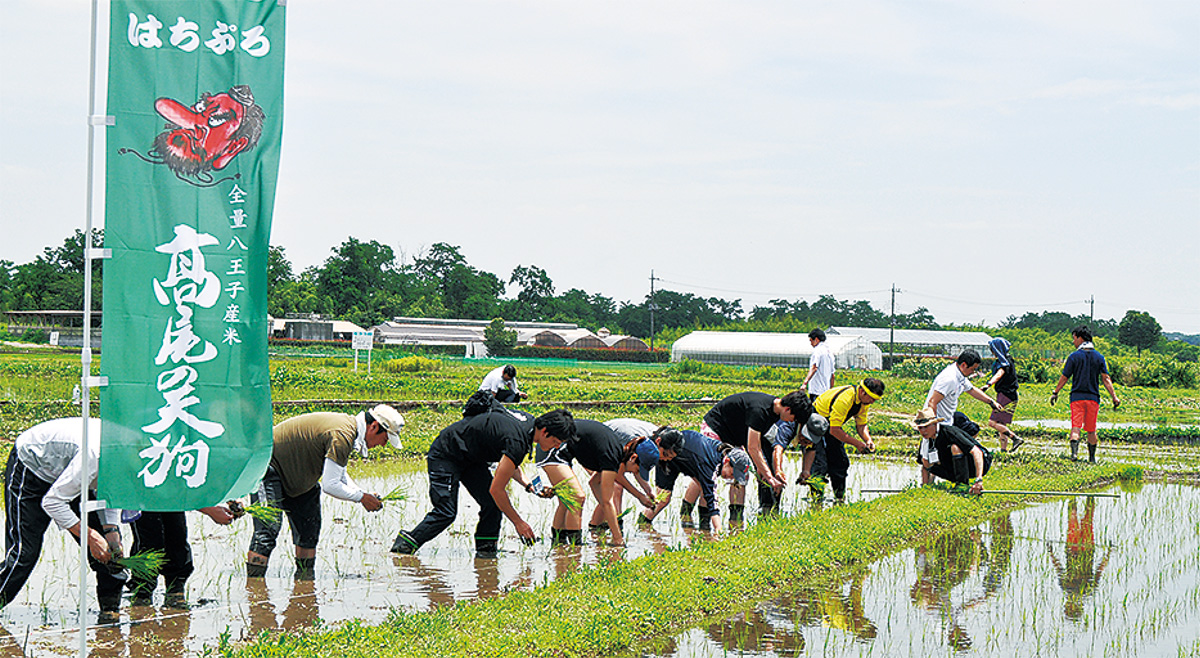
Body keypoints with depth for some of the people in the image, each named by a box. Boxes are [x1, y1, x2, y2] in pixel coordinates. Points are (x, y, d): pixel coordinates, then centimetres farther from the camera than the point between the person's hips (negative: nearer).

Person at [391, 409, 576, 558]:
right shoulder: (518, 442, -32)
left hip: (469, 456, 9)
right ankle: (403, 546, -3)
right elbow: (496, 489, -26)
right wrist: (518, 522, -18)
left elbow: (509, 464, 15)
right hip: (445, 455, -9)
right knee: (446, 512, -13)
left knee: (493, 505, -5)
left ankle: (485, 550, -1)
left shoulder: (527, 424, -4)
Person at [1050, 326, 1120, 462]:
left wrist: (1055, 393, 11)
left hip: (1077, 397, -3)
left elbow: (1064, 377, 0)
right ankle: (1092, 458, 16)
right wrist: (1114, 397, -1)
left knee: (1076, 427, -7)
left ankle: (1074, 452, -28)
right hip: (1093, 397, 3)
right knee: (1091, 430, 12)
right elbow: (1106, 379, -1)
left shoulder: (1074, 356, -2)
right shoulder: (1099, 357, 6)